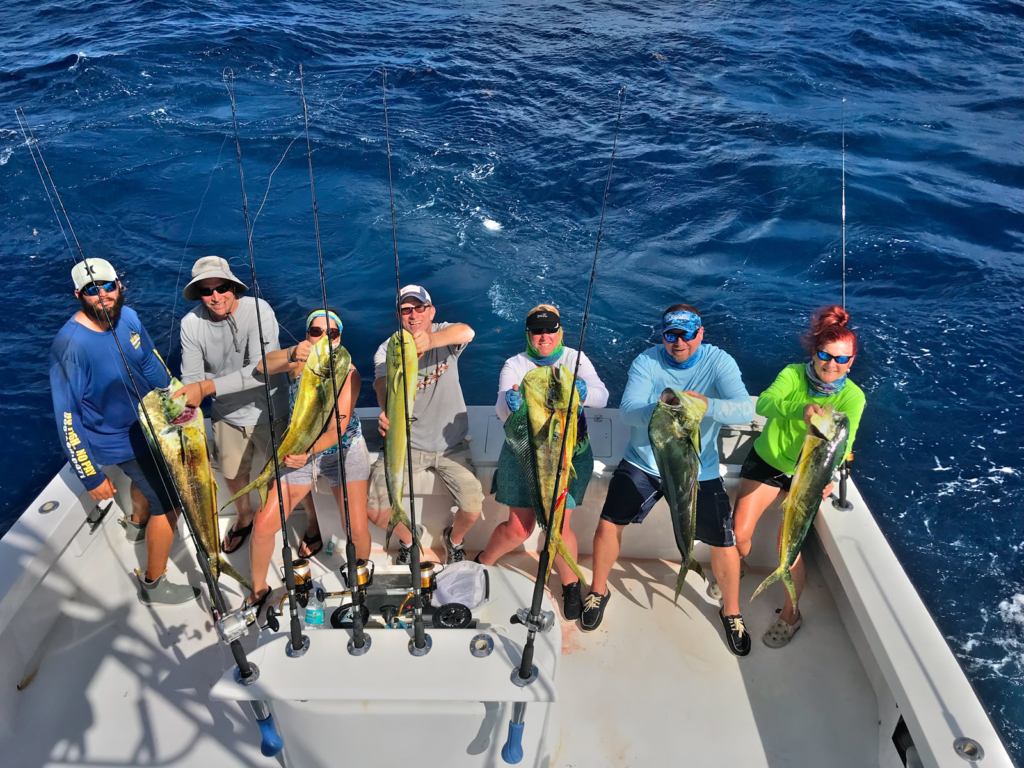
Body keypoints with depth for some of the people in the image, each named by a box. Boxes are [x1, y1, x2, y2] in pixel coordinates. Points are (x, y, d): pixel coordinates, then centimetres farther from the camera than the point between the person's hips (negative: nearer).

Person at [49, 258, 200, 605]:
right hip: (121, 442, -7)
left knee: (148, 477, 33)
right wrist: (91, 476, -22)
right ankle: (153, 585, 20)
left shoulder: (128, 317, -12)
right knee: (168, 504, -2)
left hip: (149, 422, 8)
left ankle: (139, 524, 65)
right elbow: (67, 418, -26)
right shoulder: (70, 346, -31)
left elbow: (151, 364, 6)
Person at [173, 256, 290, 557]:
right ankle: (245, 516, 55)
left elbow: (261, 369, -36)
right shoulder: (191, 323, -13)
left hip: (269, 411, -4)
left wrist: (206, 387, -40)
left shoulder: (258, 310, -27)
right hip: (227, 415, 4)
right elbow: (192, 376, -11)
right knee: (232, 472, 25)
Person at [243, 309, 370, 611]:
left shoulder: (348, 372, -18)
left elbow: (338, 429, -25)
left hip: (343, 453, -2)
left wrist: (309, 452, -42)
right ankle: (258, 590, 19)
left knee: (357, 530, -4)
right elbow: (262, 368, -33)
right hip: (299, 452, 2)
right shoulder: (298, 359, -11)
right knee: (263, 526, -6)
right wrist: (292, 355, -53)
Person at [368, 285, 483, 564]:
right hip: (406, 443, 1)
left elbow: (467, 333, -36)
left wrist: (429, 341, -57)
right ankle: (407, 540, 27)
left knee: (472, 510, -13)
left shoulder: (444, 334, -10)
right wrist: (387, 413, -55)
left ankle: (454, 538, 25)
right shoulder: (387, 350, -10)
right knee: (375, 510, -8)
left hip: (451, 444, 0)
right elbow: (382, 383, -31)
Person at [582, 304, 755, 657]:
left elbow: (745, 410, -27)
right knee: (608, 523, -4)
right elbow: (627, 409, -24)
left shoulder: (719, 362, -12)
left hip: (698, 470, 0)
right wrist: (657, 409, -45)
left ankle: (731, 611, 29)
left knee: (724, 545, -1)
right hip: (643, 463, 1)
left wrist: (706, 404, -46)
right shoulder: (646, 362, -11)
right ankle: (598, 591, 24)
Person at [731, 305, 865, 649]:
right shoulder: (794, 374, -18)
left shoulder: (852, 397, -17)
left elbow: (843, 443, -29)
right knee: (739, 534, -6)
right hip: (766, 461, 1)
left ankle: (790, 615, 16)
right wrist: (800, 409, -56)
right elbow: (765, 403, -36)